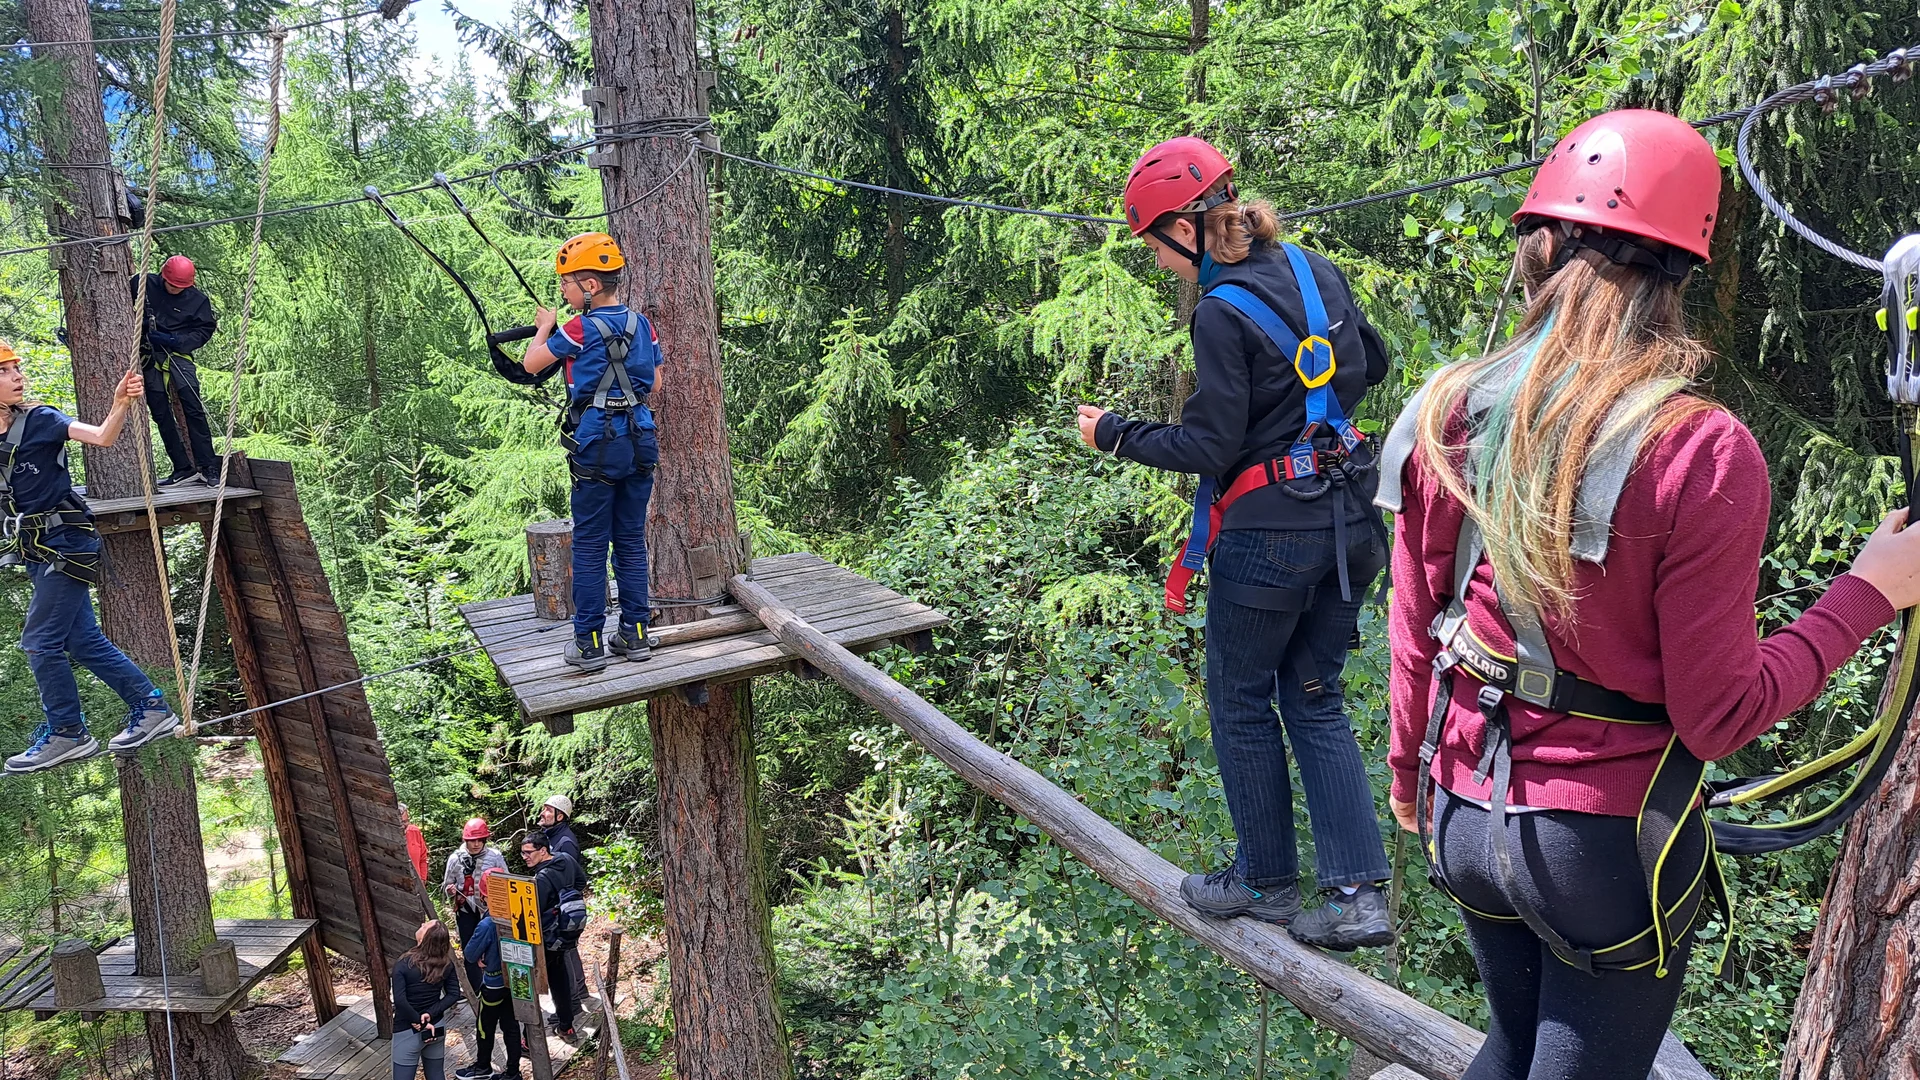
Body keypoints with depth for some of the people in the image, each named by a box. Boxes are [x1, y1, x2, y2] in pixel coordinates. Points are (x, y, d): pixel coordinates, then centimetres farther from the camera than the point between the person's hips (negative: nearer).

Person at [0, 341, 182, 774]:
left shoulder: (40, 420, -10)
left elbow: (101, 436, -25)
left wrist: (121, 402, -41)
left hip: (65, 544, -7)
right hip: (37, 551, 7)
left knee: (40, 641, -5)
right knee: (84, 641, 10)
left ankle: (65, 734, 8)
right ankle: (151, 708, 19)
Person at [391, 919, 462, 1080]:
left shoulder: (404, 966, -19)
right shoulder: (445, 964, -5)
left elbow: (400, 1001, -27)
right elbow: (454, 994, -4)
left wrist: (420, 1023, -18)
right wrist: (430, 1013, -10)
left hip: (408, 1032, -5)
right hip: (436, 1028, 5)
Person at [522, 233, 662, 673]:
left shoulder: (580, 330, -11)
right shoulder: (642, 324, 6)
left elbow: (531, 364, 2)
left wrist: (544, 328, 18)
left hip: (596, 445, -5)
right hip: (640, 440, 6)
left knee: (589, 546, 2)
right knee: (632, 541, 13)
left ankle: (589, 644, 6)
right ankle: (635, 635, 17)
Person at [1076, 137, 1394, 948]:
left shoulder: (1222, 311, -17)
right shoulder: (1315, 270, 6)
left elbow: (1209, 449, -15)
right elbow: (1369, 365, 19)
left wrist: (1115, 435, -4)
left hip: (1267, 538, -8)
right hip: (1347, 524, 8)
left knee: (1240, 705, 12)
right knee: (1315, 701, 15)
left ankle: (1267, 881, 26)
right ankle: (1358, 895, 13)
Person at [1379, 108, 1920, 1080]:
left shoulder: (1447, 415, -8)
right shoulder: (1701, 454, -20)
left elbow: (1414, 636, 1)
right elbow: (1718, 715, -14)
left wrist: (1411, 767, 18)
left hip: (1468, 815, 4)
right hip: (1609, 844, -4)